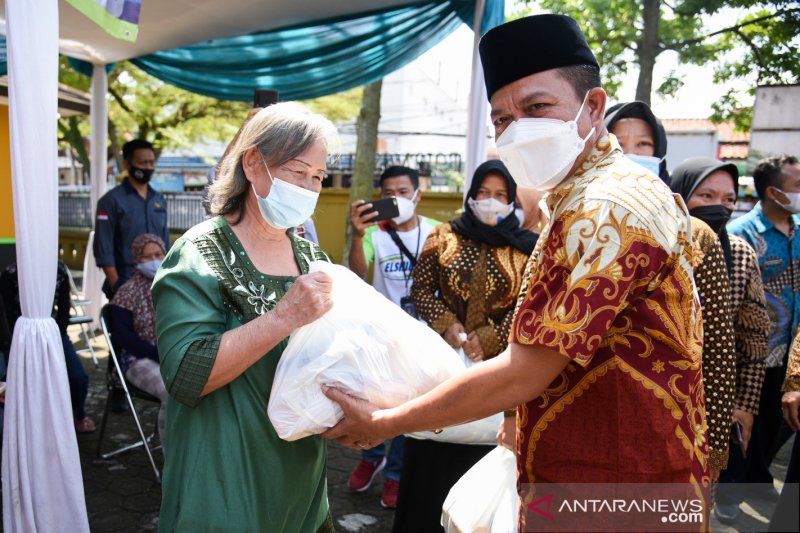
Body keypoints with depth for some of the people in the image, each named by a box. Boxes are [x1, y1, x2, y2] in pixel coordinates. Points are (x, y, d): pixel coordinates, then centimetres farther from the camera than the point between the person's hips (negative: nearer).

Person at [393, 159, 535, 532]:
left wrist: (488, 340, -14)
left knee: (486, 446, 10)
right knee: (435, 448, 9)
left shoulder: (525, 248, 0)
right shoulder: (444, 238, 4)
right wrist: (446, 324, -12)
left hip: (497, 364, -1)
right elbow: (421, 288, 2)